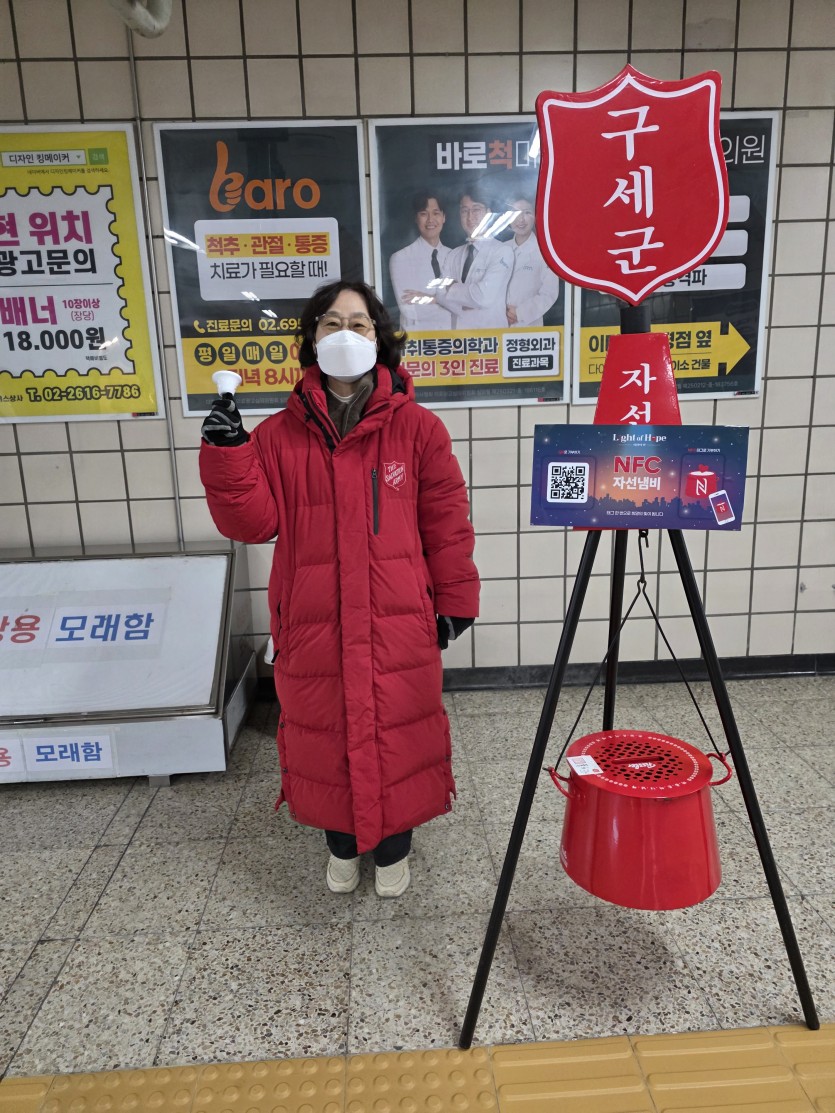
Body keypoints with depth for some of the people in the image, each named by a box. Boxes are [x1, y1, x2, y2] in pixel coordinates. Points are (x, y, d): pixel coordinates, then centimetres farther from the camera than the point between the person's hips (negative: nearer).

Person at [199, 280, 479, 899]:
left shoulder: (417, 427, -3)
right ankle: (342, 841, 42)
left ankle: (394, 845, 38)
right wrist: (227, 453, -15)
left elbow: (447, 522, 0)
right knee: (325, 731, 15)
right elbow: (251, 523, -2)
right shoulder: (280, 434, 2)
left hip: (399, 623, -1)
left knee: (399, 730, 10)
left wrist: (454, 601, 1)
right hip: (313, 623, 2)